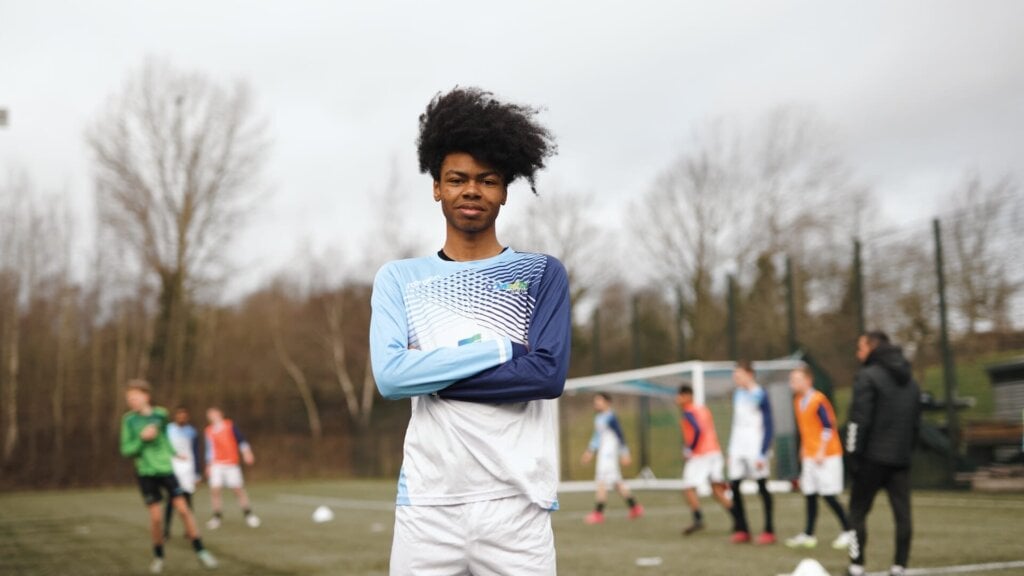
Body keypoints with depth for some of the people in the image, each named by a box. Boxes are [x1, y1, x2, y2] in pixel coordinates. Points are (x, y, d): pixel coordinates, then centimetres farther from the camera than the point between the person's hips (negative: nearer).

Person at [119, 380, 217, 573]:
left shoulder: (161, 414, 0)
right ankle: (158, 556, 17)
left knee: (183, 508, -4)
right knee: (155, 516, -3)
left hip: (166, 469, 1)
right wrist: (142, 438, -20)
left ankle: (200, 551, 6)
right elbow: (126, 450, -6)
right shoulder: (129, 420, -5)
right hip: (146, 473, -1)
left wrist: (172, 452, 24)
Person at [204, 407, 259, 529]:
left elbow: (241, 440, 1)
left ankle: (248, 513, 12)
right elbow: (209, 449, 18)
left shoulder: (230, 426, 3)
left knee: (238, 488, -2)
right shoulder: (208, 431, 11)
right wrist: (209, 465, 16)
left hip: (232, 463, -2)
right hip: (216, 464, 2)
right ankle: (217, 515, 1)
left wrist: (246, 452, -11)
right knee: (215, 489, -10)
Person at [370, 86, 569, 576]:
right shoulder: (399, 278, 9)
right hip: (427, 506, 1)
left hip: (518, 503, 0)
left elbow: (549, 374, -7)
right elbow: (389, 375, -6)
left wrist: (433, 377, -7)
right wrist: (498, 349, -8)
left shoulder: (542, 274, 7)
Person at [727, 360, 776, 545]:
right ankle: (741, 530, 9)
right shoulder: (737, 394, 11)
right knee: (734, 486, 0)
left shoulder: (760, 395, -10)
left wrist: (762, 453, -15)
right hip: (738, 448, 6)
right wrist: (731, 450, 15)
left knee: (762, 487, 1)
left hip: (755, 449, -6)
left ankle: (769, 531, 8)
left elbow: (768, 426, -11)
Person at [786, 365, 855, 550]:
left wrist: (821, 452, -17)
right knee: (810, 495, 6)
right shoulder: (798, 401, 9)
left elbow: (828, 427, -16)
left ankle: (848, 531, 8)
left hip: (826, 456, -7)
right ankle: (808, 534, 10)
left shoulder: (818, 401, -15)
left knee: (828, 495, -5)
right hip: (809, 456, 7)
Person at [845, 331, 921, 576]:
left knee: (858, 511, 2)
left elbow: (860, 419, -14)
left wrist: (854, 454, -10)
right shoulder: (909, 380, 16)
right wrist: (907, 449, 17)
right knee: (902, 513, 4)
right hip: (901, 458, 6)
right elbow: (916, 421, 16)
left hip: (874, 457, -6)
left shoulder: (868, 376, -9)